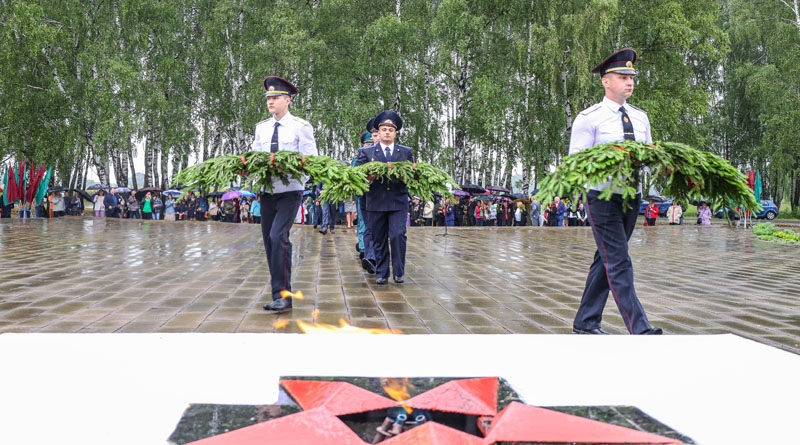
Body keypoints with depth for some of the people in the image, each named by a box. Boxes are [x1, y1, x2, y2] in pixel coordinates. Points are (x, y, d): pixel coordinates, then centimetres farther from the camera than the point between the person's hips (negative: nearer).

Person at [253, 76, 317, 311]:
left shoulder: (301, 127, -2)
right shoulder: (261, 127, 12)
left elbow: (310, 159, -5)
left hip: (290, 191, -5)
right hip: (266, 191, 6)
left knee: (278, 236, -19)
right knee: (268, 241, 6)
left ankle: (282, 295, -16)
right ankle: (280, 293, 18)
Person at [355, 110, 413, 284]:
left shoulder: (406, 152, 13)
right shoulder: (366, 152, 10)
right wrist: (367, 178, -18)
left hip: (398, 201, 0)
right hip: (376, 202, 0)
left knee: (398, 235, -12)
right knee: (379, 240, 4)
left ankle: (399, 272, 1)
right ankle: (381, 274, 13)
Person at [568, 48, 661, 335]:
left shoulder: (640, 117, 12)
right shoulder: (589, 118, -6)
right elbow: (576, 160, -9)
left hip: (632, 197, 7)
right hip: (602, 196, -6)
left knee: (605, 261, 12)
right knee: (619, 264, -11)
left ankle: (585, 322, 22)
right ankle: (640, 330, -13)